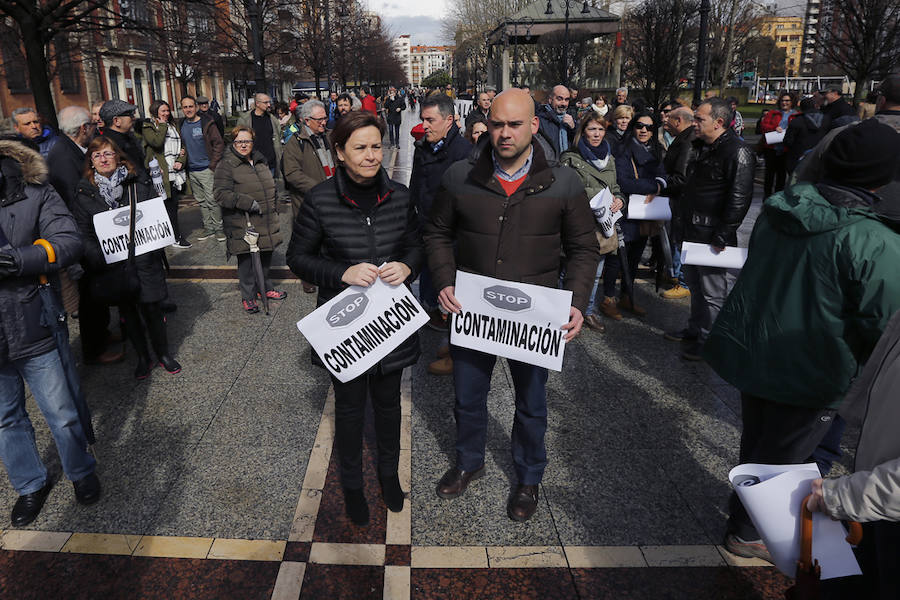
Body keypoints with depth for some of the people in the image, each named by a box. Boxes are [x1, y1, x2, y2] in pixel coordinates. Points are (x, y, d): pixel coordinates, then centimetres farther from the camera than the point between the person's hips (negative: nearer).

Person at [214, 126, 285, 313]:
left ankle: (266, 288, 34)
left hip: (266, 224, 7)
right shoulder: (226, 165, -9)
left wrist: (274, 210, 23)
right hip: (243, 225, -6)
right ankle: (248, 296, 14)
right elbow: (220, 193, -18)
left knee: (266, 257, 16)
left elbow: (270, 188, 26)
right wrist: (248, 202, -23)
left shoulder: (260, 161, 14)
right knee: (246, 260, -1)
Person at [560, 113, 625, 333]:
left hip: (603, 225, 6)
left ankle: (590, 311, 29)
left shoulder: (609, 158, 15)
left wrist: (619, 200, 0)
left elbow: (615, 188, 23)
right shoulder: (570, 158, -4)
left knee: (596, 273, 15)